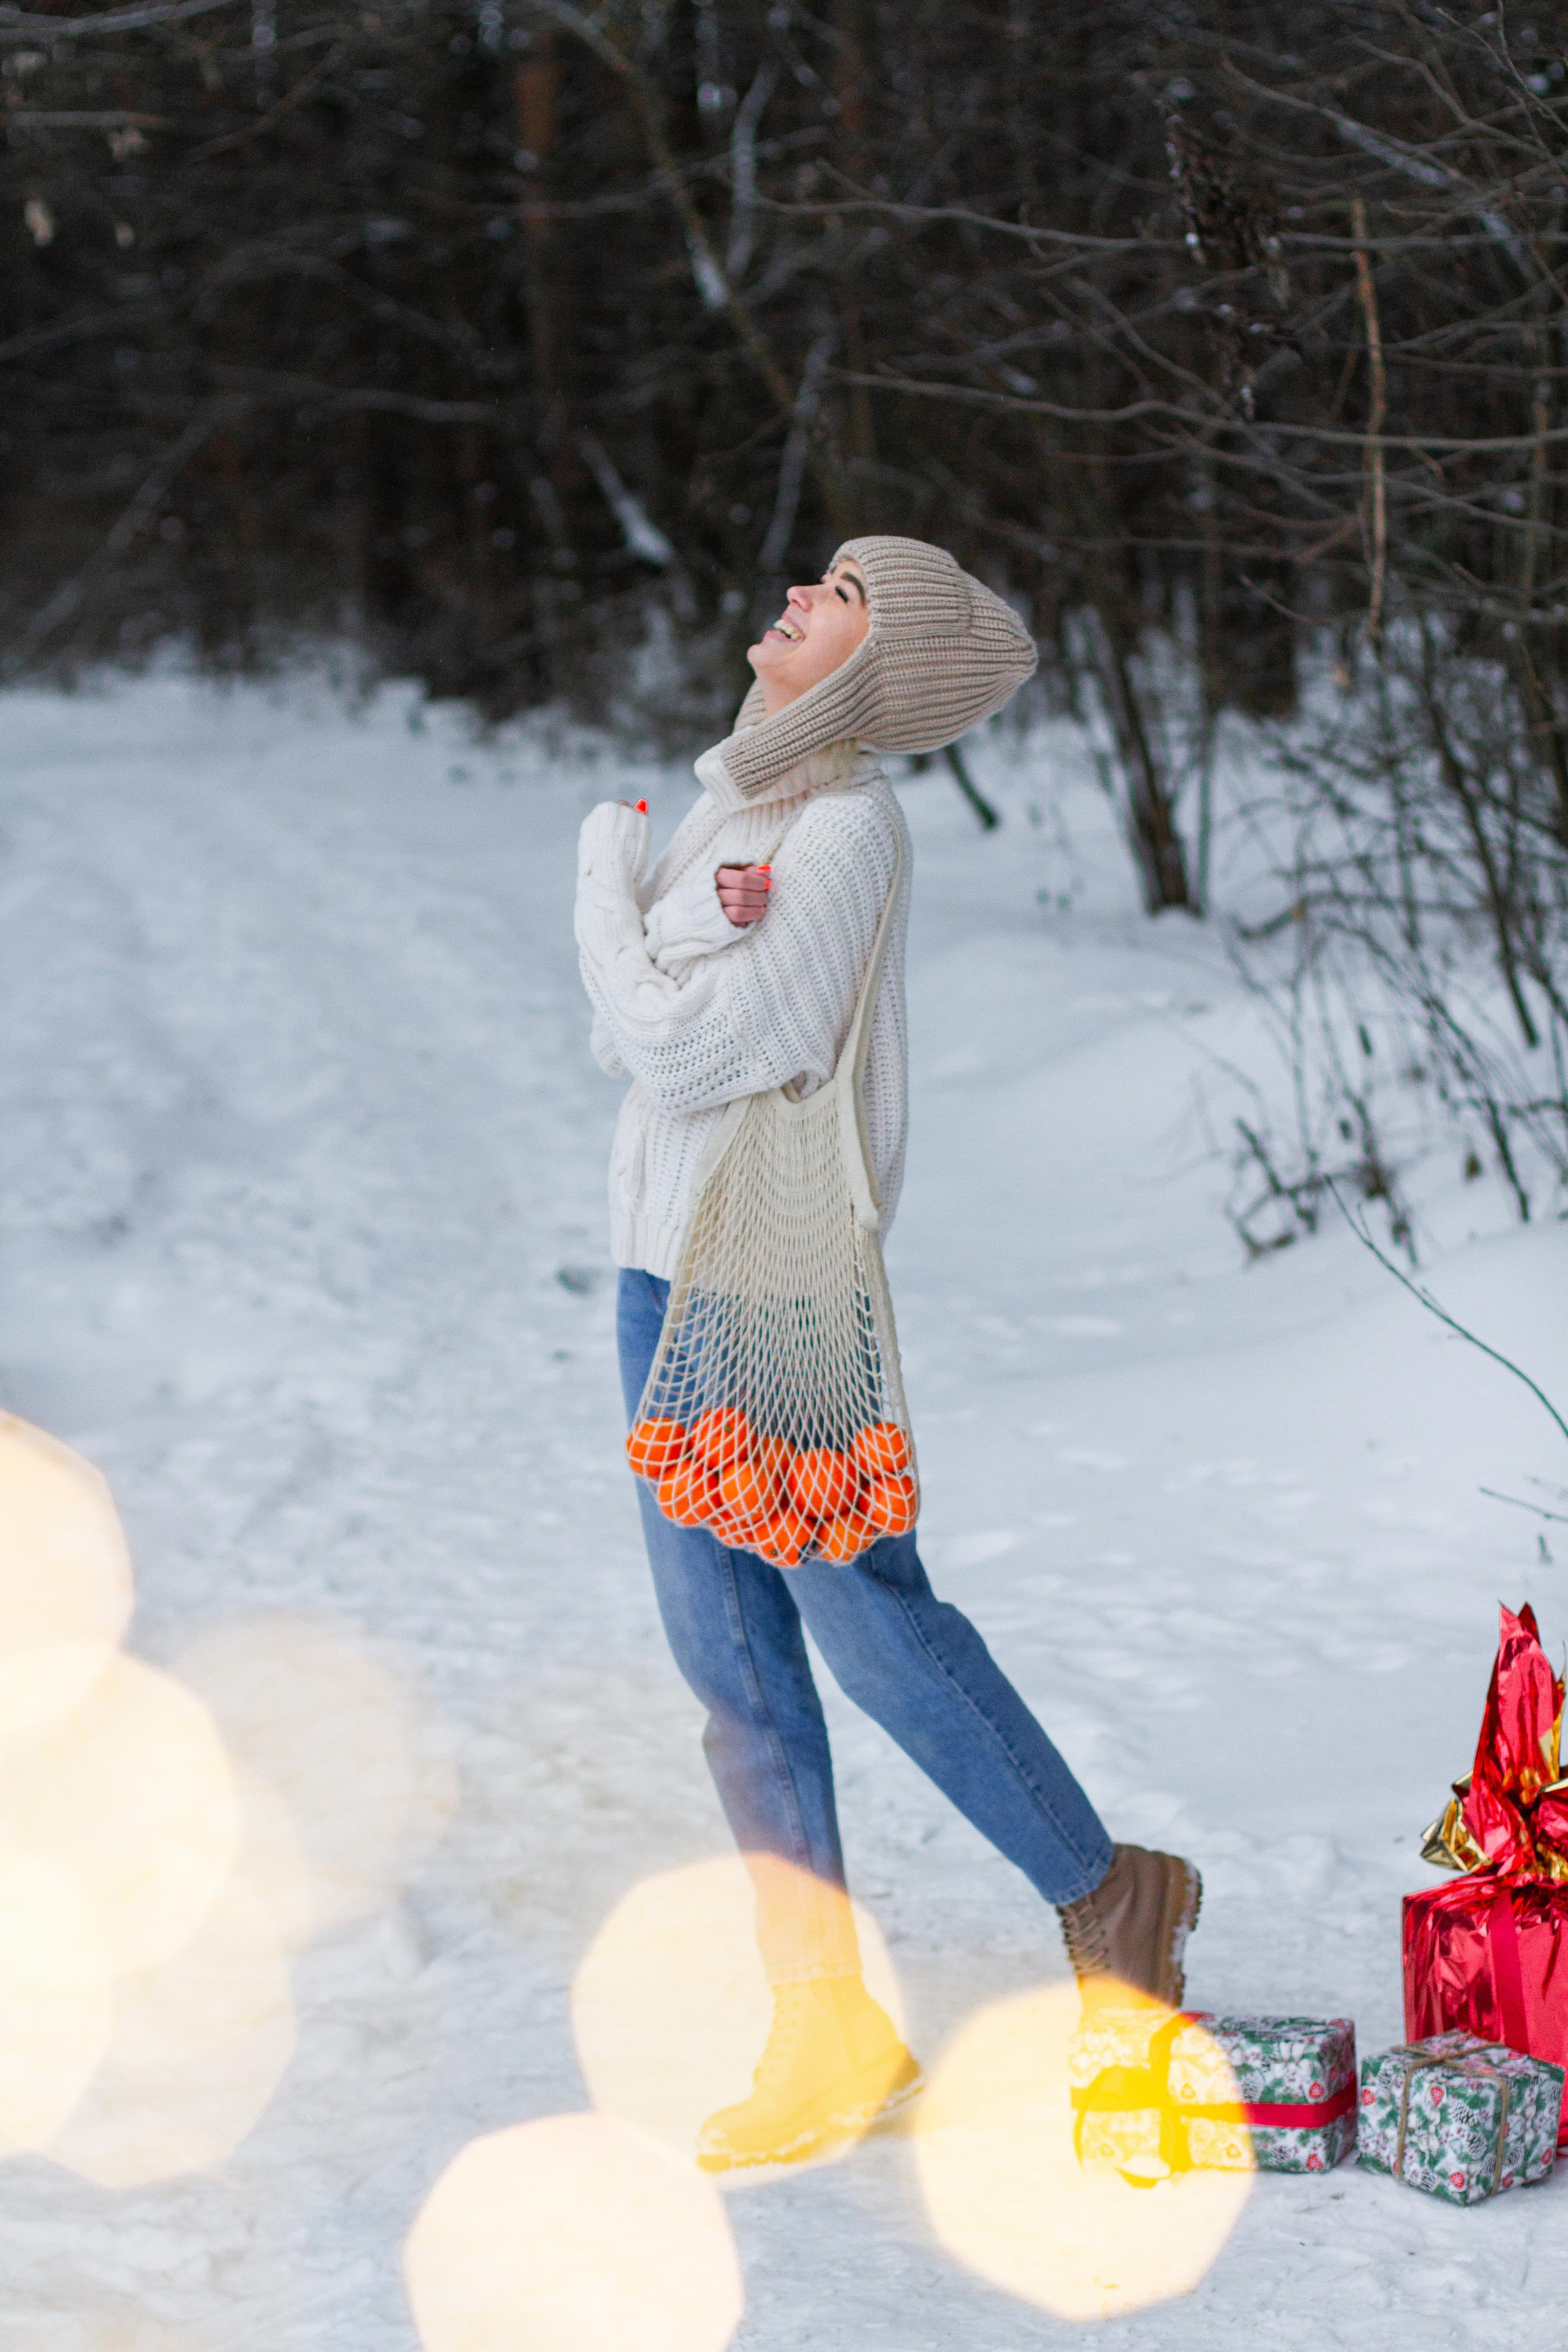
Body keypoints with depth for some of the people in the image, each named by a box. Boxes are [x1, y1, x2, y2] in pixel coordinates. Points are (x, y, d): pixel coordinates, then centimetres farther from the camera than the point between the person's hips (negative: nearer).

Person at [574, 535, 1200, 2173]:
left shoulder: (846, 827, -15)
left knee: (870, 1623, -2)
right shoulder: (734, 800, 11)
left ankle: (1114, 1907, 16)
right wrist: (623, 890, -8)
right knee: (730, 1659, 9)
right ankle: (827, 2032, 17)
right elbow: (625, 1040, 11)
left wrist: (606, 880, -6)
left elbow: (691, 1048, -21)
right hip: (666, 1271, 9)